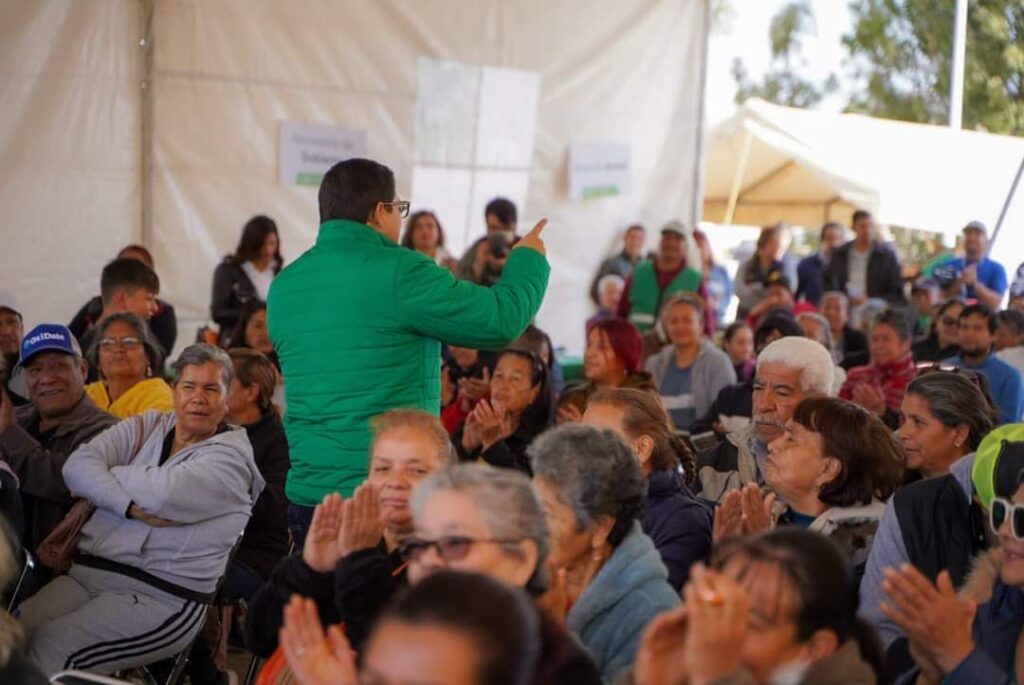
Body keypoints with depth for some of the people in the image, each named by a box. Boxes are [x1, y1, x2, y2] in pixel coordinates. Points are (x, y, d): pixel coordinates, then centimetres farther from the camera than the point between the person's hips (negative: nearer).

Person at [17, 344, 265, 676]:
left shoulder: (230, 455, 0)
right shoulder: (146, 427, 15)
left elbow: (164, 494, -18)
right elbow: (76, 465, -1)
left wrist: (105, 473, 0)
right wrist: (132, 507, -17)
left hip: (161, 596, -5)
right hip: (86, 573, 5)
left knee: (50, 645, -25)